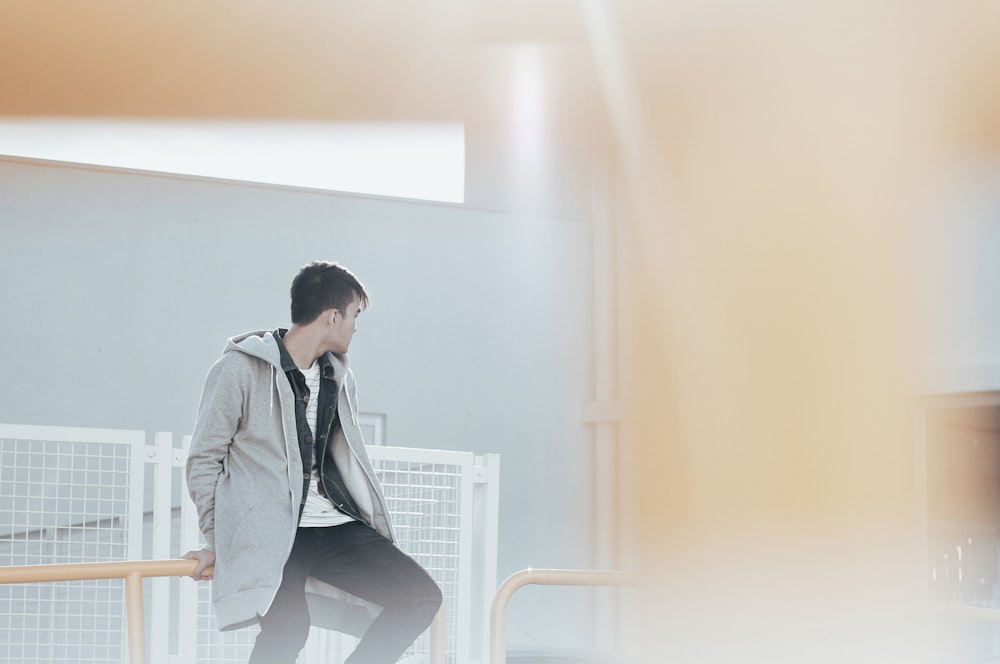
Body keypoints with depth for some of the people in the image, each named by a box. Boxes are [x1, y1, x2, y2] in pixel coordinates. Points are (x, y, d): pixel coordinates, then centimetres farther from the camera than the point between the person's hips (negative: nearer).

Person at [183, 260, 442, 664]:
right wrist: (216, 542, -2)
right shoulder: (240, 369, -3)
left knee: (421, 597, -10)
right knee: (288, 628, -29)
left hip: (334, 525, 7)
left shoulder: (339, 376, 17)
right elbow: (204, 460, 1)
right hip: (270, 531, -6)